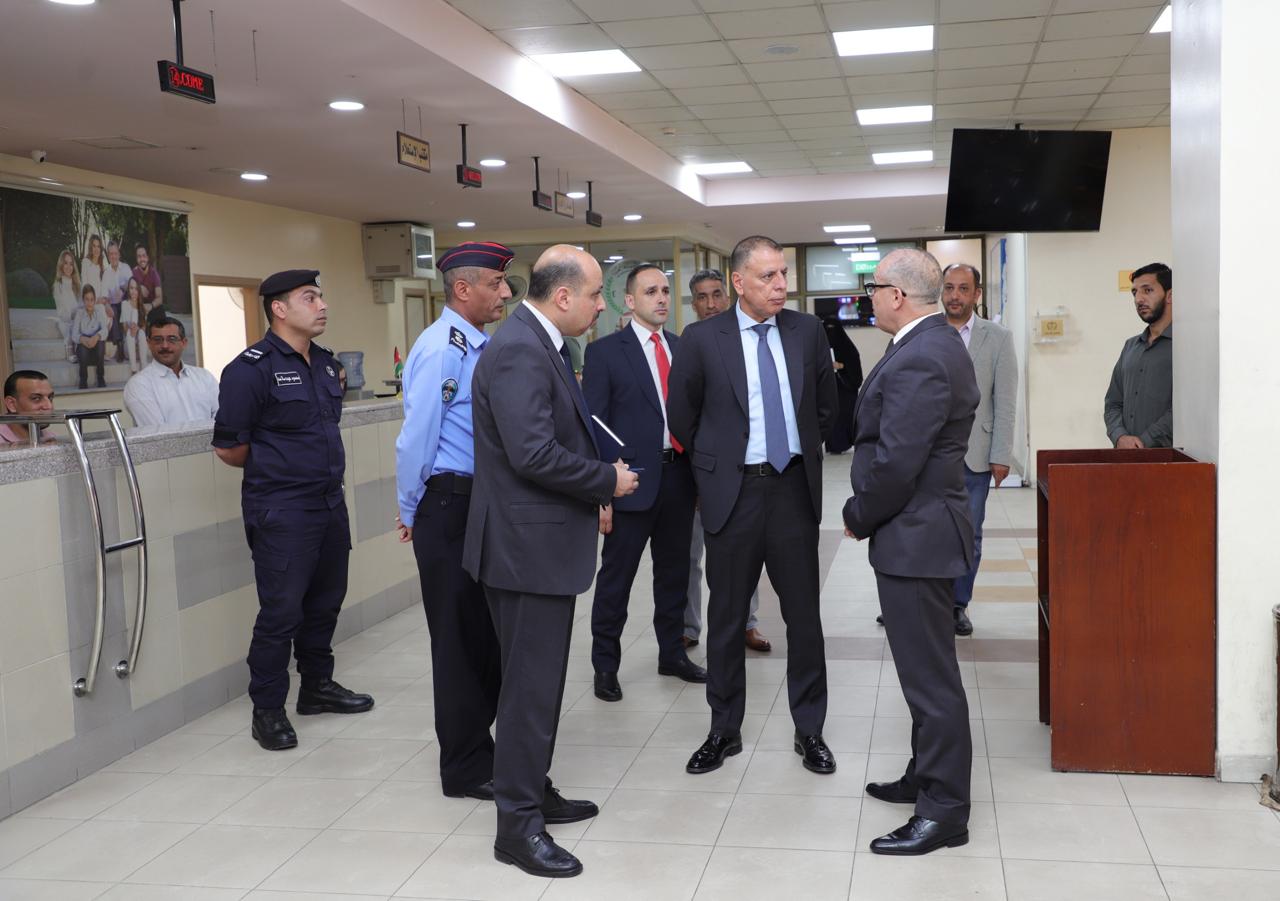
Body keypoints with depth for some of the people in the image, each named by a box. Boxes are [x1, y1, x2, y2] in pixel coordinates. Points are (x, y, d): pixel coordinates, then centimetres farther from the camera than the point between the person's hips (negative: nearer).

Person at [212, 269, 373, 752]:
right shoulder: (251, 368, -14)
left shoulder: (324, 363, 10)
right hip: (281, 510, -7)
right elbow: (229, 448, -11)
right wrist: (273, 467, 3)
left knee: (325, 600, 16)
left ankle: (317, 686, 33)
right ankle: (267, 710, 11)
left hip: (329, 502, 8)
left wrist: (325, 472, 15)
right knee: (281, 610, -2)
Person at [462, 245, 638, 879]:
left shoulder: (538, 345, 12)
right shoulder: (518, 351, -21)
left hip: (544, 543, 10)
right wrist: (608, 482, -15)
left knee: (540, 680, 19)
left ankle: (534, 794, 32)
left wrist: (597, 486, 7)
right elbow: (533, 454, -28)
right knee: (531, 687, -2)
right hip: (527, 547, -10)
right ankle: (518, 826, 9)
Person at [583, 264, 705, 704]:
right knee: (616, 578, 4)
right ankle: (605, 665, 17)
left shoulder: (683, 348, 10)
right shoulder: (604, 351, -5)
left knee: (674, 571, 16)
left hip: (679, 477, 5)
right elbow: (594, 424, -7)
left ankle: (672, 653, 31)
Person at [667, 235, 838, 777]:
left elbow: (826, 403, 16)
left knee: (804, 614, 8)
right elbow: (682, 417, 5)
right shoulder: (702, 340, -6)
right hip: (732, 492, -1)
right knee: (726, 617, 9)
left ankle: (810, 731, 22)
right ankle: (724, 730, 24)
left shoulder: (807, 331, 2)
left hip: (794, 489, 2)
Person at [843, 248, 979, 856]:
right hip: (928, 529, 11)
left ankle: (943, 812, 8)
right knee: (928, 669, 20)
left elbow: (895, 463, -25)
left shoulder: (918, 361, -21)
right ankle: (927, 778, 35)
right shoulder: (940, 345, 12)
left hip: (914, 536, -11)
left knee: (930, 675, -2)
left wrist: (858, 518, -9)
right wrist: (868, 513, 13)